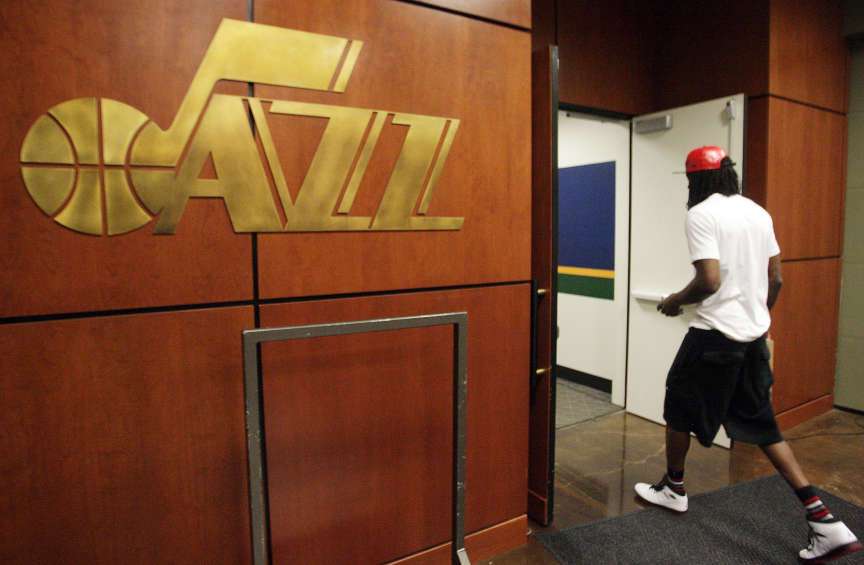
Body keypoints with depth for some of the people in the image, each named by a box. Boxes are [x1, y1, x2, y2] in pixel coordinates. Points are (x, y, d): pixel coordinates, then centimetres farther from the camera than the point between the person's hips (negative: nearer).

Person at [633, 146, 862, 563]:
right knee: (760, 424, 15)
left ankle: (673, 489, 31)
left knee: (679, 408, 13)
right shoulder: (758, 213, 10)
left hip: (715, 333, -7)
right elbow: (776, 279, 14)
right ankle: (823, 520, 11)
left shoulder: (700, 214, -13)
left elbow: (709, 280, -21)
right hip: (753, 334, 8)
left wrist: (675, 301, -4)